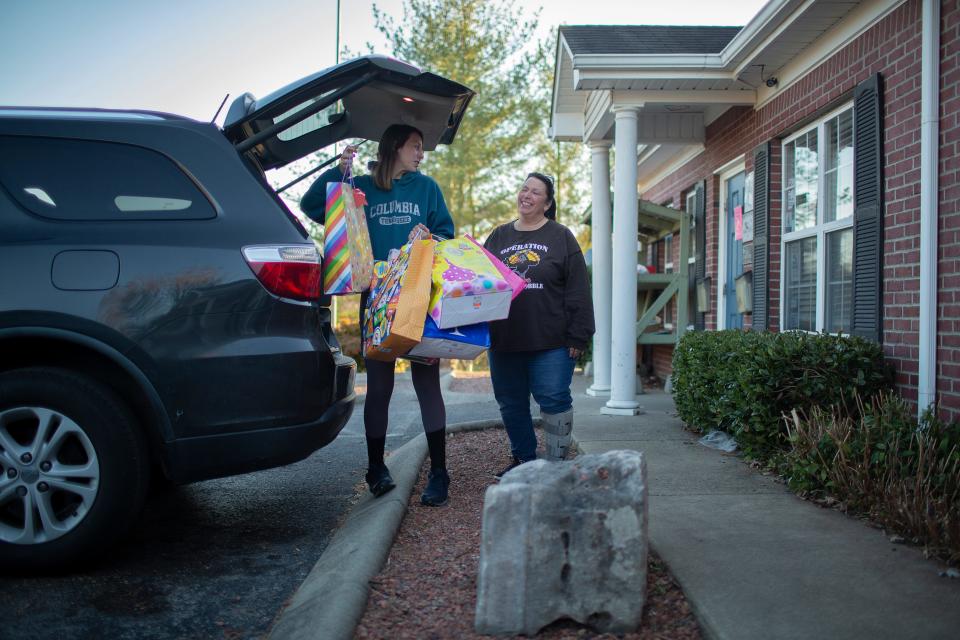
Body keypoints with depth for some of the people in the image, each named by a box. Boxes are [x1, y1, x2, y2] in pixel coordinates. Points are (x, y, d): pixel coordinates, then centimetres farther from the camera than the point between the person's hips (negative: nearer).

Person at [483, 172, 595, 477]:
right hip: (503, 339, 4)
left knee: (554, 400, -4)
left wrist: (577, 335, -9)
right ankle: (523, 459, 26)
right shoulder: (498, 237, 13)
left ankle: (557, 462, 10)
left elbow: (578, 289, -3)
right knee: (511, 403, 10)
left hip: (551, 340, -4)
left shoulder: (560, 237, 2)